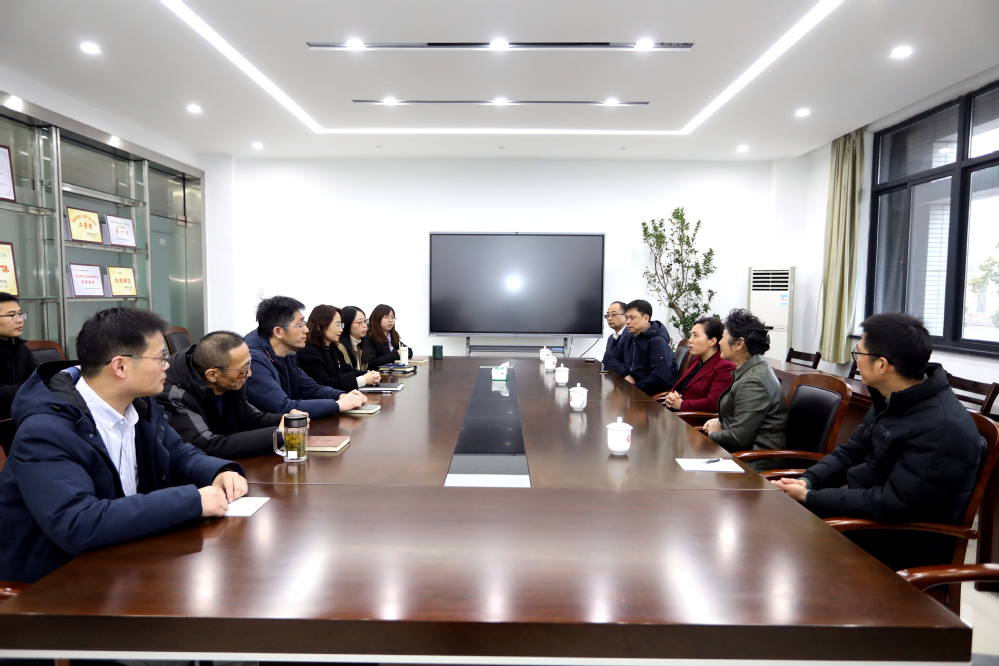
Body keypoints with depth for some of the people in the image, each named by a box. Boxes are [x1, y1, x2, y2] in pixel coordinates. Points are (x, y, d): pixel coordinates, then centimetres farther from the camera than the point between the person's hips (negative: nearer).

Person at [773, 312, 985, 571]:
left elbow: (894, 504, -26)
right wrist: (808, 480, -7)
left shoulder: (943, 427, -26)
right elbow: (851, 452, 11)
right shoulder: (892, 402, 4)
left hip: (908, 547, -8)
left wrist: (810, 498, -22)